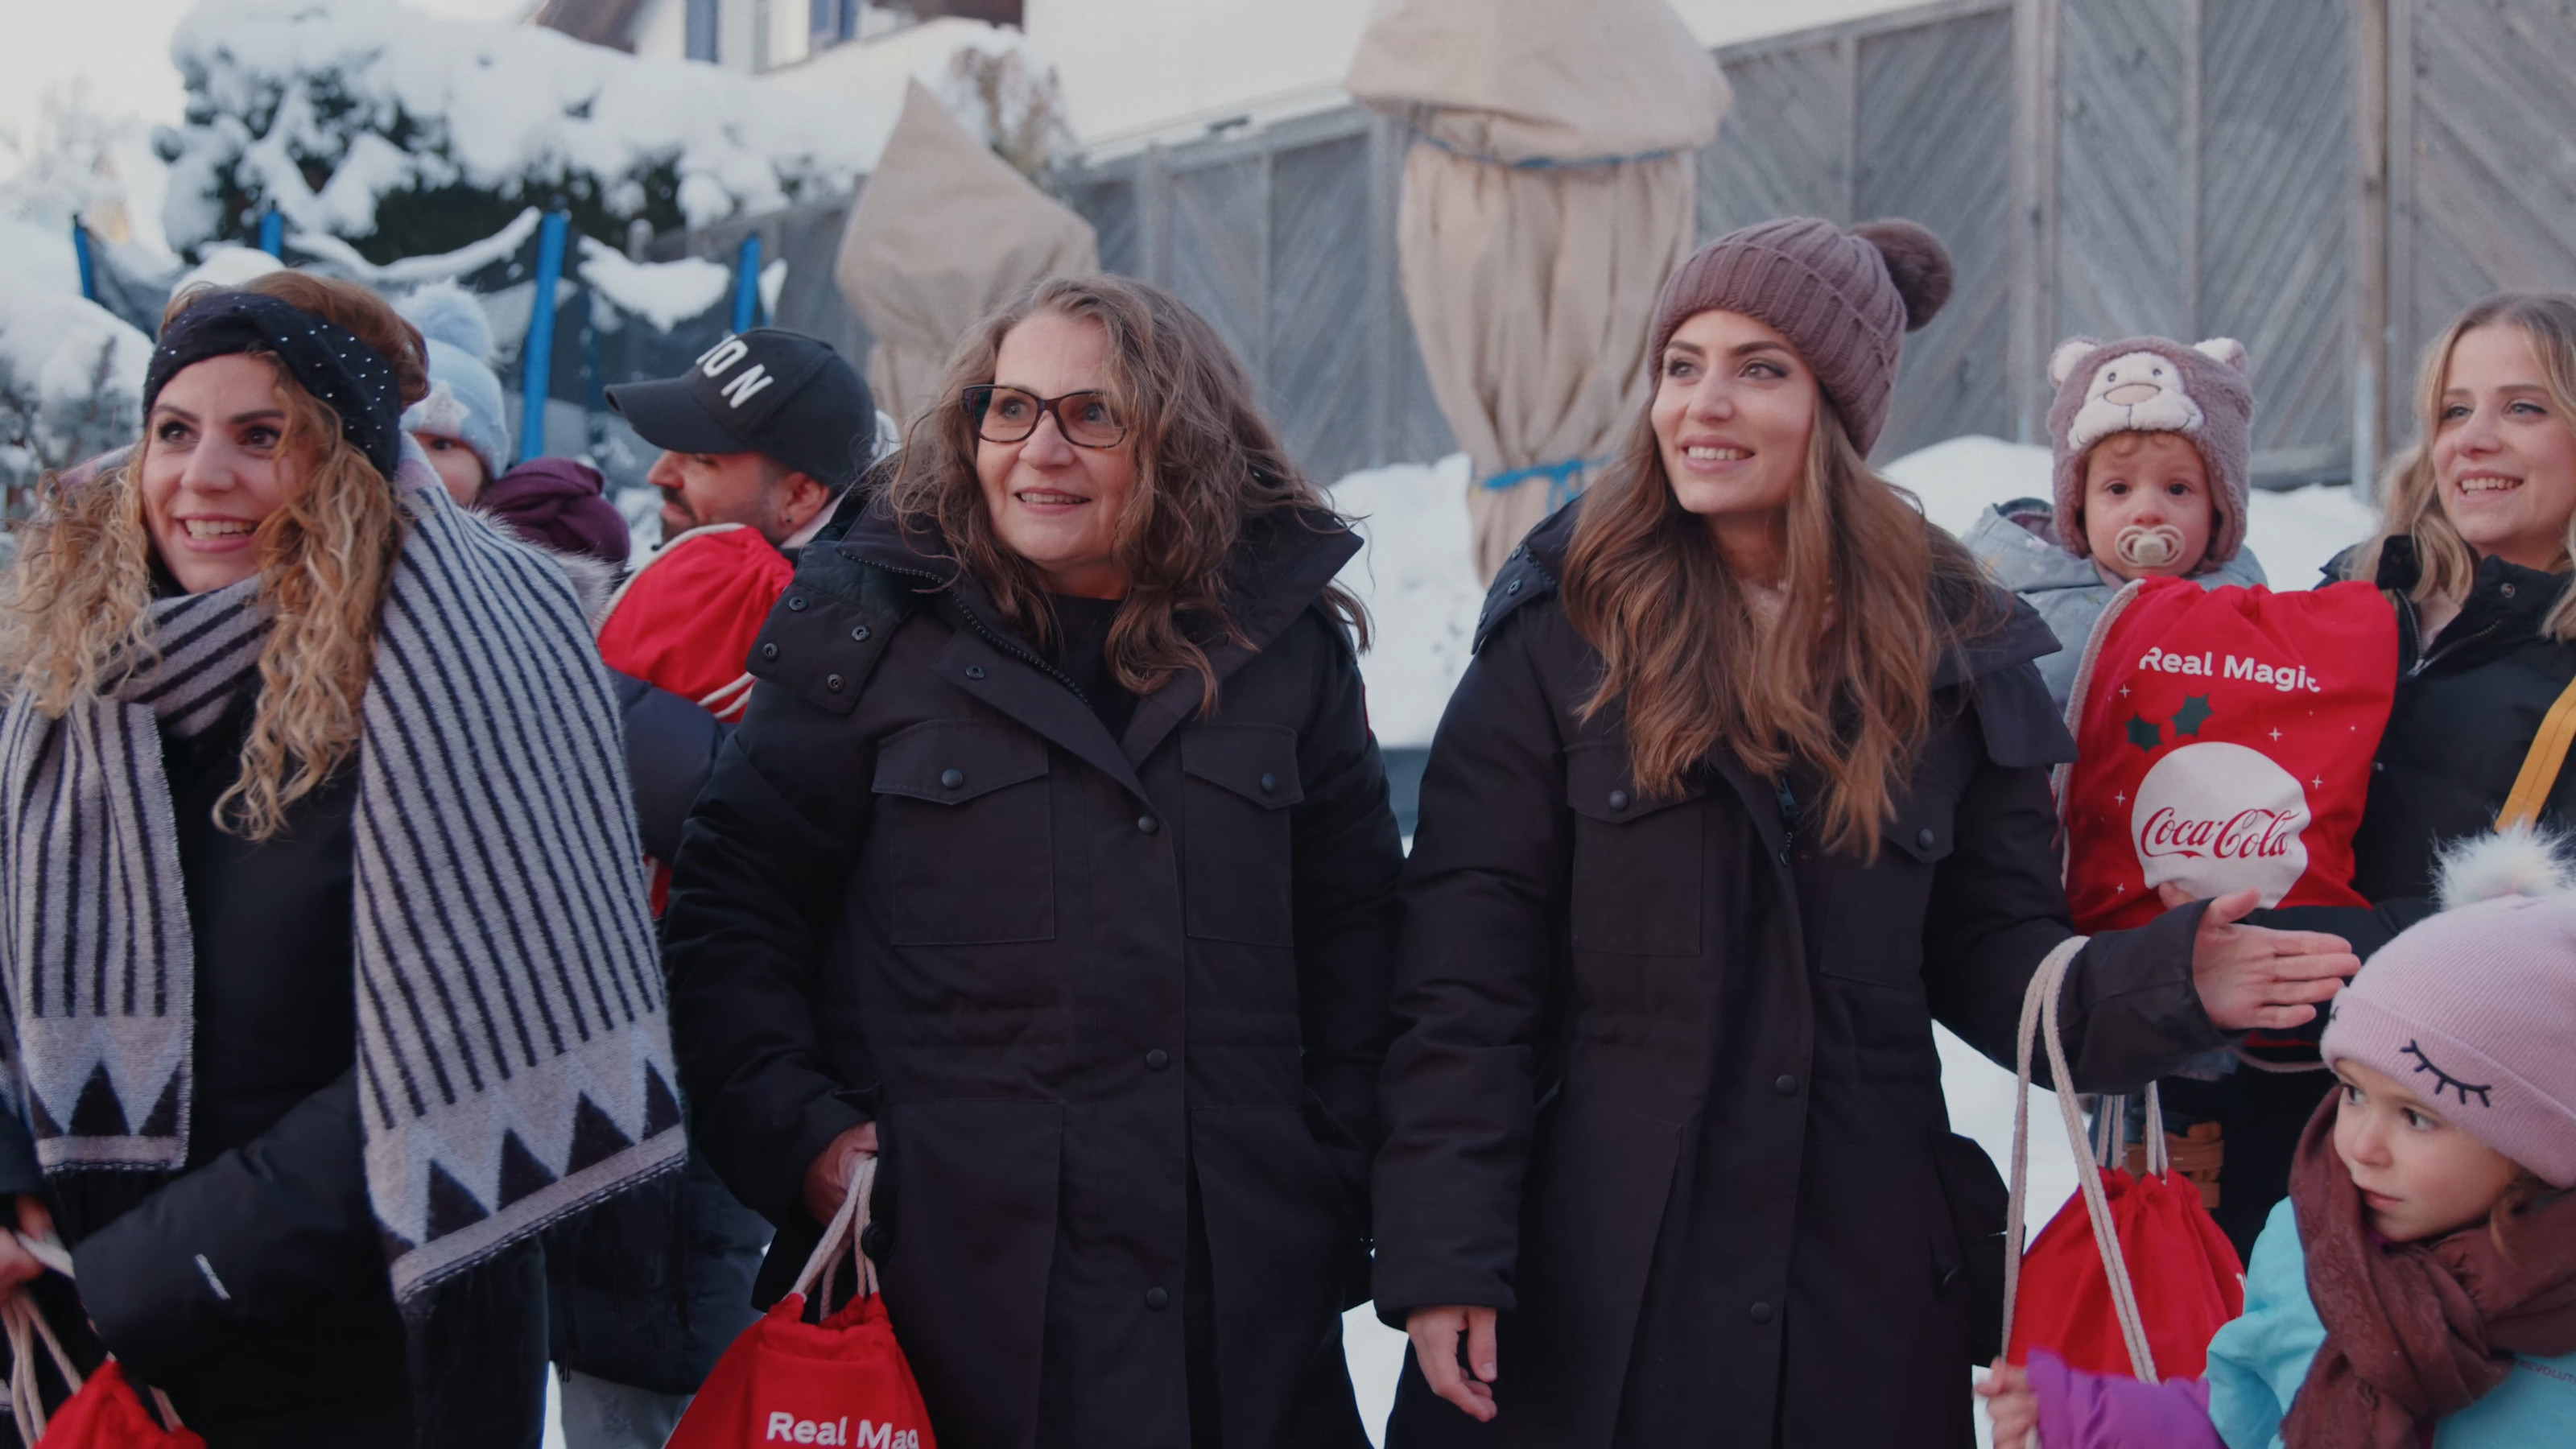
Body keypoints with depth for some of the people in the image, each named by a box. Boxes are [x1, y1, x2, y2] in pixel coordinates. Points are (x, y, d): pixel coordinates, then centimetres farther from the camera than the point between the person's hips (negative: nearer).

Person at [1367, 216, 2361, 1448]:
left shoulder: (1953, 656, 5)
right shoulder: (1561, 638, -3)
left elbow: (1993, 956, 6)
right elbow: (1462, 978, -6)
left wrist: (2166, 979, -14)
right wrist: (1441, 1259, -12)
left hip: (1864, 1289, 2)